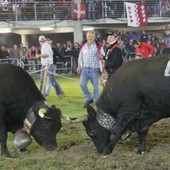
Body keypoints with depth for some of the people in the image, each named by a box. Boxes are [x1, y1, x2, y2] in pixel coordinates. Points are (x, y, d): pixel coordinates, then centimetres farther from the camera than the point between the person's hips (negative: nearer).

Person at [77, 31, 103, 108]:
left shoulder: (97, 46, -5)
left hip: (94, 69, -4)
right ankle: (89, 98, 12)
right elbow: (80, 57, 17)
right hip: (85, 69, 4)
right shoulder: (83, 46, 9)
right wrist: (79, 66, 12)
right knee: (82, 84, -7)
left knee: (96, 86, 2)